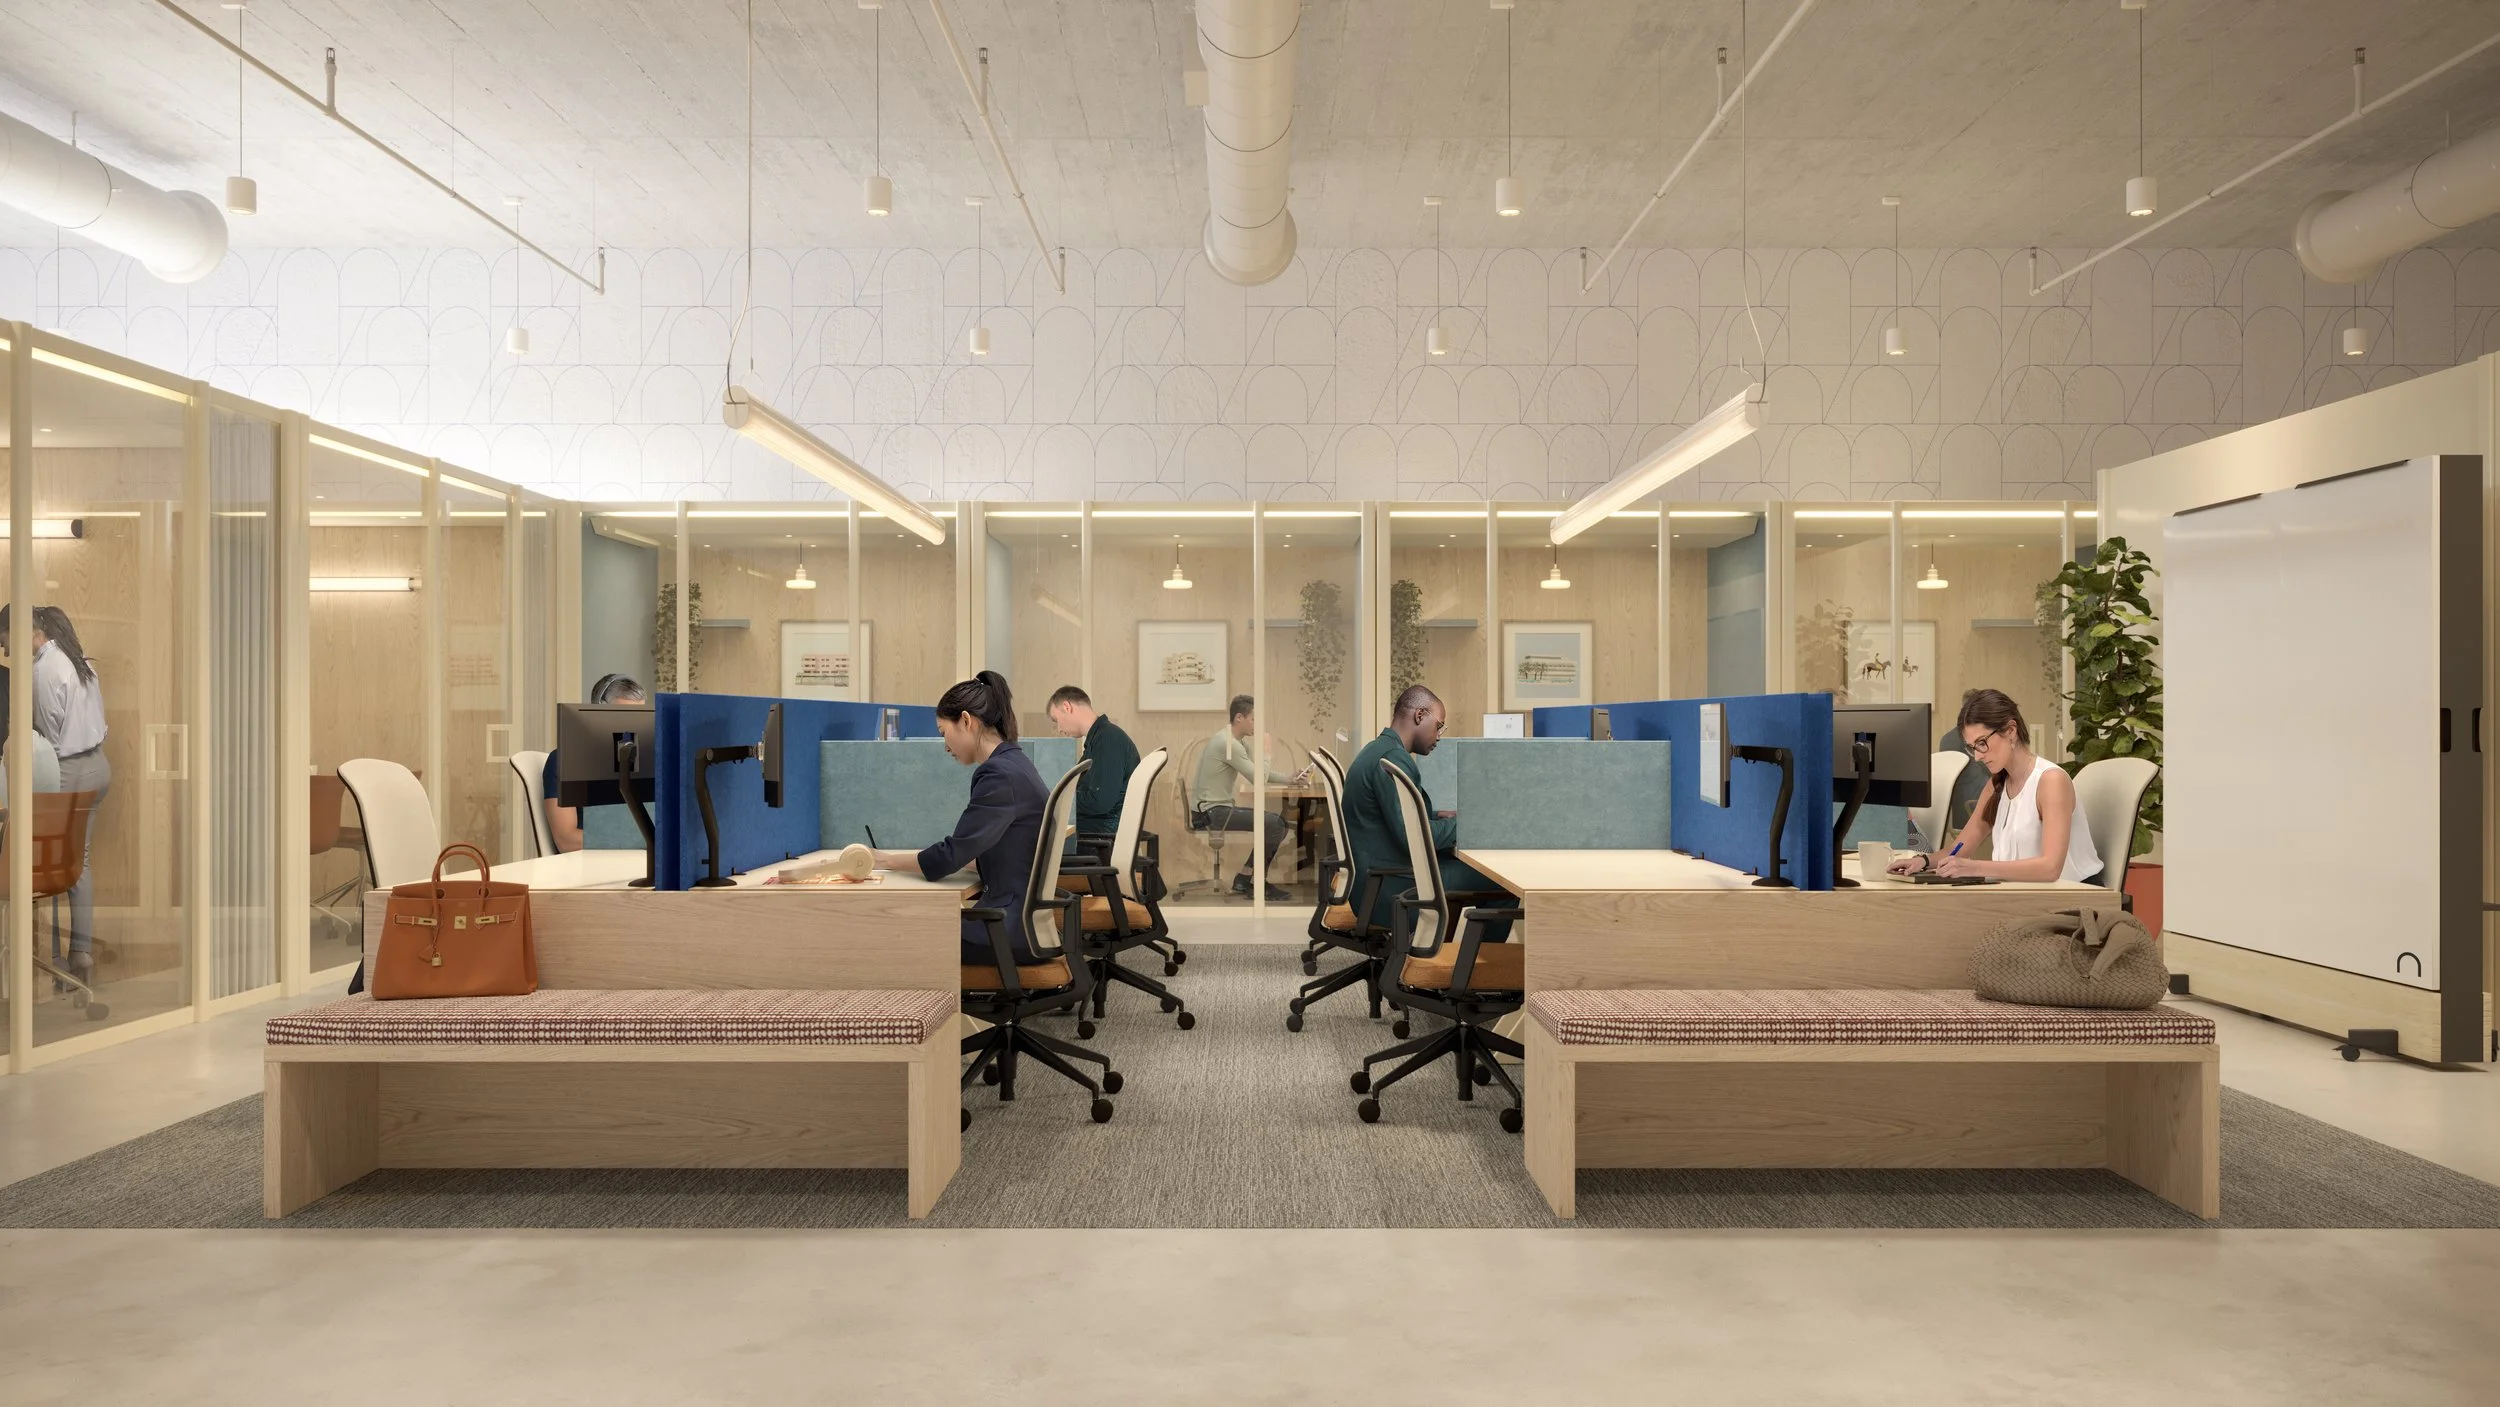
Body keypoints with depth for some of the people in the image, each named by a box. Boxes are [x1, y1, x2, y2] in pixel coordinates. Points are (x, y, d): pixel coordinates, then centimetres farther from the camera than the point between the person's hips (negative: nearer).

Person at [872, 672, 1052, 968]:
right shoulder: (1013, 764, 11)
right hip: (1025, 914, 9)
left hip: (1017, 927, -9)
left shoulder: (999, 774, -19)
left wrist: (886, 860, -2)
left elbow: (950, 857, -16)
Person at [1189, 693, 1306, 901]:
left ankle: (1247, 880, 9)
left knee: (1278, 821, 9)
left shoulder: (1237, 742, 13)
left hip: (1219, 807, 10)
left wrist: (1289, 779, 4)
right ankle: (1245, 880, 1)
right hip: (1211, 811, -10)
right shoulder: (1228, 743, -20)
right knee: (1274, 825, -15)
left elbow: (1260, 773, 17)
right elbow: (1259, 779, -19)